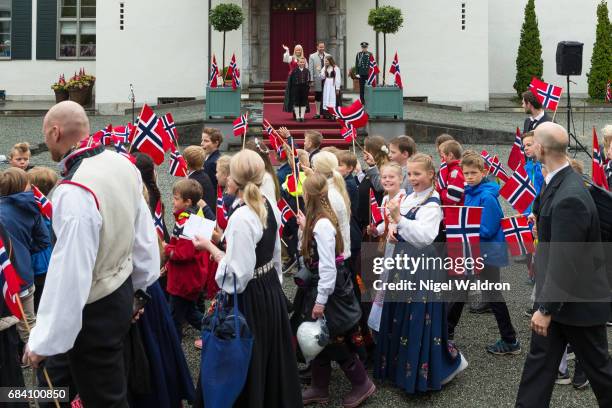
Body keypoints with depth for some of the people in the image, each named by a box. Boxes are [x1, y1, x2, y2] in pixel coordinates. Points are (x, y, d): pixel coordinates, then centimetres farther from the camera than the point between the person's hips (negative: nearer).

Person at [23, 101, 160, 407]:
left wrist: (44, 341, -17)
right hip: (123, 291, 8)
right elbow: (145, 231, 6)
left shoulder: (75, 192, -30)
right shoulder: (123, 165, -4)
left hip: (93, 312, -8)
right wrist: (141, 282, 21)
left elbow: (69, 273, -28)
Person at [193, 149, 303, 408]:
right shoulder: (270, 207, 0)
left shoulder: (241, 218, -25)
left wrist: (210, 247, -14)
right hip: (272, 289, 8)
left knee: (249, 363, 7)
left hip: (249, 297, -8)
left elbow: (237, 274, -25)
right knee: (271, 356, 22)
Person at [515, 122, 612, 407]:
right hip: (557, 295, 9)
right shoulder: (557, 183, 1)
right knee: (540, 357, 12)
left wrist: (546, 308, -21)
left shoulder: (569, 197, -29)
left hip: (579, 300, -9)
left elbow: (565, 261, -27)